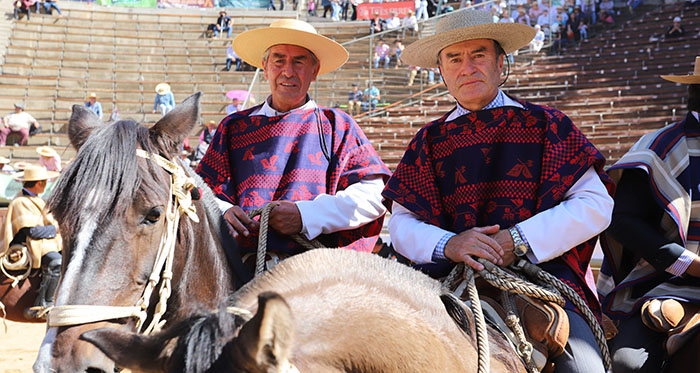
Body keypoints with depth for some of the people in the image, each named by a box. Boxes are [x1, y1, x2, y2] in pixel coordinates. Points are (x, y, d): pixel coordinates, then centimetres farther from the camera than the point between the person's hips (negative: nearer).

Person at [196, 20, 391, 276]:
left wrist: (306, 216, -12)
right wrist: (222, 213, -10)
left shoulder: (338, 127, 13)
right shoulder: (233, 127, 20)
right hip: (243, 262, 3)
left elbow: (373, 194, 2)